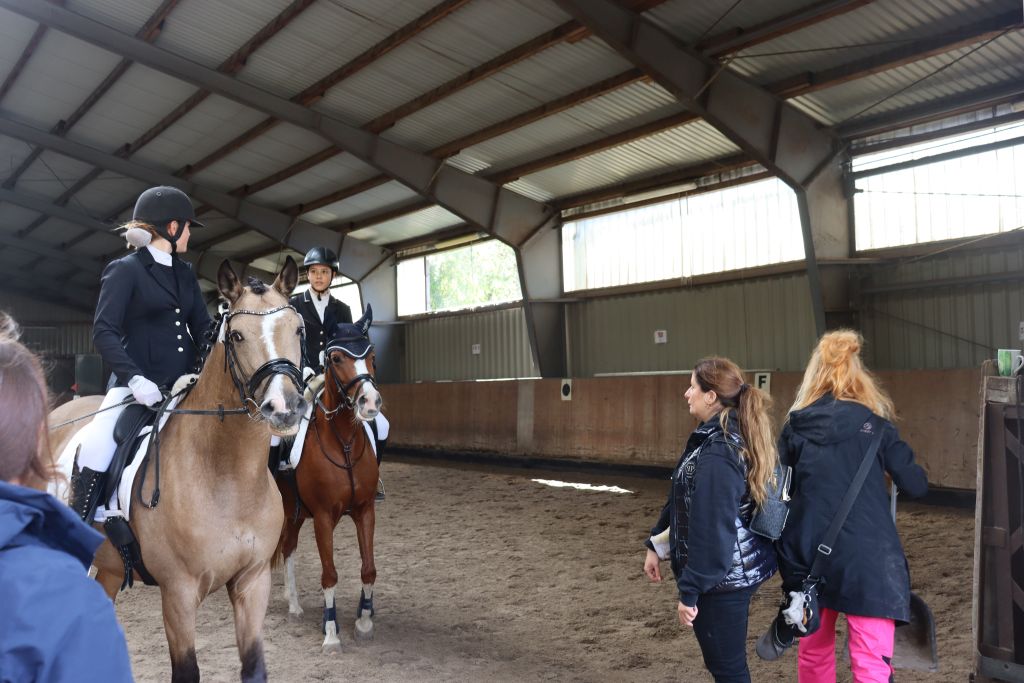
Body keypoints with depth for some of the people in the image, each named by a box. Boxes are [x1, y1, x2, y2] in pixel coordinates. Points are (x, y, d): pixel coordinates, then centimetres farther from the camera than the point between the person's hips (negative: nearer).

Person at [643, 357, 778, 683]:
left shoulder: (717, 453, -25)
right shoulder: (731, 437, 7)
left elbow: (711, 529, -25)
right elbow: (682, 500, 13)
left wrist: (689, 591, -19)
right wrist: (656, 544, 16)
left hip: (721, 578, -10)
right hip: (736, 570, 10)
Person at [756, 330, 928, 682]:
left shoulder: (795, 429, 3)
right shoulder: (874, 425, -2)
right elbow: (916, 486, 1)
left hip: (809, 554, 3)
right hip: (867, 555, -3)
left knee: (814, 652, 21)